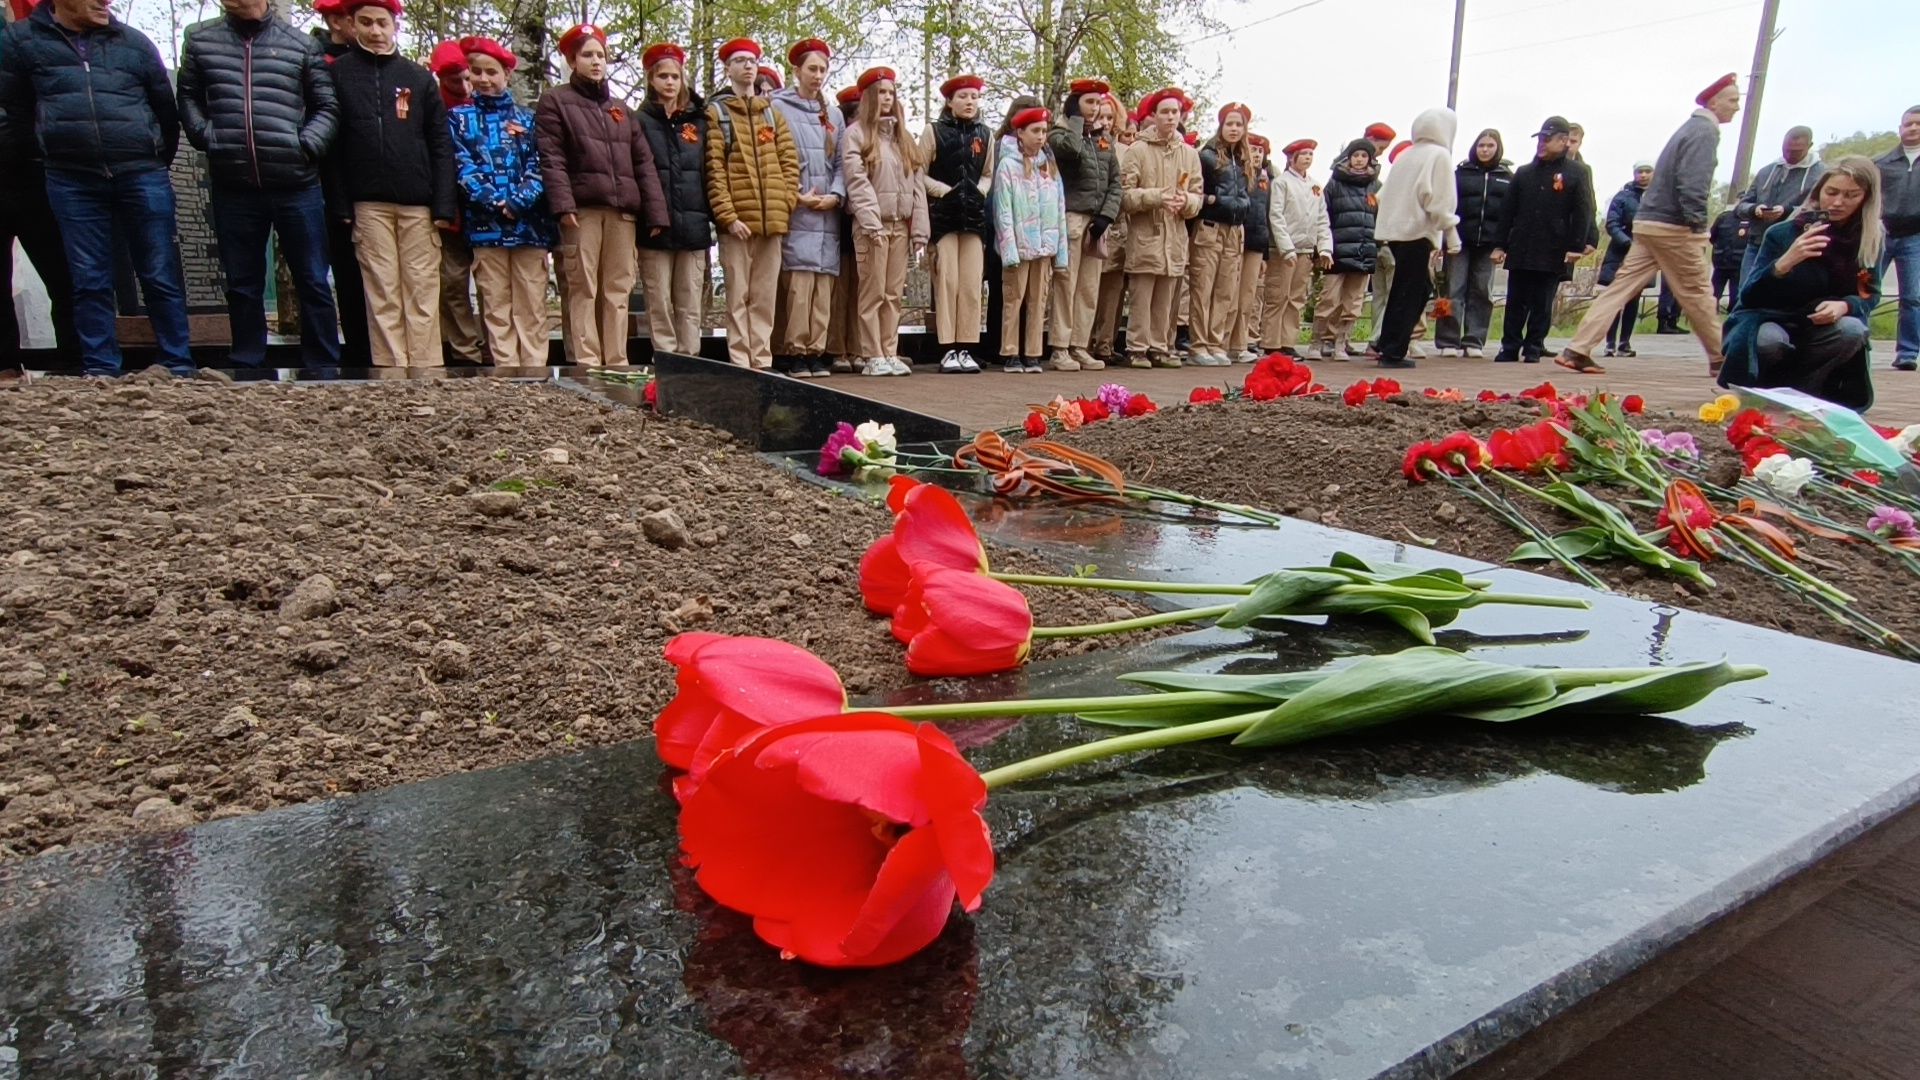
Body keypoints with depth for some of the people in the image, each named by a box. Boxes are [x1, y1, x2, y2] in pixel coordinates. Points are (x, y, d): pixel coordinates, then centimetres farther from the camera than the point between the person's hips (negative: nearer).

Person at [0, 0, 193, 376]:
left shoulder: (134, 42, 9)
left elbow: (166, 108, 16)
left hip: (142, 177, 0)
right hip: (71, 183, 0)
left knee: (161, 278, 0)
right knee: (90, 283, 2)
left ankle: (179, 367, 4)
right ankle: (101, 372, 6)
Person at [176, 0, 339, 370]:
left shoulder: (301, 45, 6)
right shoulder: (200, 39, 11)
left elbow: (327, 107, 8)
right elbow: (188, 97, 18)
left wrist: (307, 145, -6)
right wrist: (207, 137, 2)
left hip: (297, 186, -2)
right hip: (232, 188, 2)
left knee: (313, 283, 2)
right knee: (242, 285, 9)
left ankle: (323, 369, 10)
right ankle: (246, 370, 18)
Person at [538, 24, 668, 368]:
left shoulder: (621, 108, 24)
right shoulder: (555, 102, 10)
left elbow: (643, 163, 17)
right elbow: (551, 158, -1)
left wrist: (655, 212, 6)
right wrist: (563, 204, -16)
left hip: (623, 211, 4)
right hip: (583, 209, -4)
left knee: (618, 290, 2)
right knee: (583, 289, -7)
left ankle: (617, 364, 4)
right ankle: (586, 365, -7)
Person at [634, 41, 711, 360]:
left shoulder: (698, 121, 16)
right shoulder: (640, 122, 7)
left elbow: (709, 172, 13)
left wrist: (710, 215, 3)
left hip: (693, 226, 2)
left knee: (691, 305, 3)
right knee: (660, 304, -2)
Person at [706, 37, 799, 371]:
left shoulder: (772, 112, 19)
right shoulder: (716, 112, 5)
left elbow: (790, 160, 14)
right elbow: (713, 169, -4)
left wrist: (786, 203, 0)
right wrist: (728, 215, -13)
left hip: (773, 219, 4)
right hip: (738, 219, -4)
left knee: (766, 296, 6)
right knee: (738, 295, -2)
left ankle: (763, 360, 10)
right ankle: (740, 362, 0)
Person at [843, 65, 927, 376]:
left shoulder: (903, 136, 18)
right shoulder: (856, 133, 2)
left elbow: (916, 184, 12)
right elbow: (857, 181, -9)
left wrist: (919, 231, 3)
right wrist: (873, 224, -19)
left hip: (900, 224, 5)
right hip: (871, 225, -5)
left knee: (894, 293, 5)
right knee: (873, 292, -4)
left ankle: (891, 353, 9)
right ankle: (873, 357, -2)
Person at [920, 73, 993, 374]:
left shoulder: (985, 134, 12)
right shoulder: (933, 131, 3)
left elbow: (988, 174, 16)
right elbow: (920, 174, -1)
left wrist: (978, 191, -4)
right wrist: (946, 191, -14)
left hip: (975, 214, 3)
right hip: (943, 214, -3)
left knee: (972, 282, -2)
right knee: (947, 280, -8)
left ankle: (966, 348, 1)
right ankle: (949, 349, -6)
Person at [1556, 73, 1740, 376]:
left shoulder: (1692, 127, 20)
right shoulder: (1705, 132, -10)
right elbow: (1692, 186, -20)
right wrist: (1698, 226, -17)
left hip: (1649, 223, 9)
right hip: (1674, 228, -9)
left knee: (1622, 286, 1)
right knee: (1697, 293, 2)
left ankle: (1578, 351, -7)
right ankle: (1721, 359, 14)